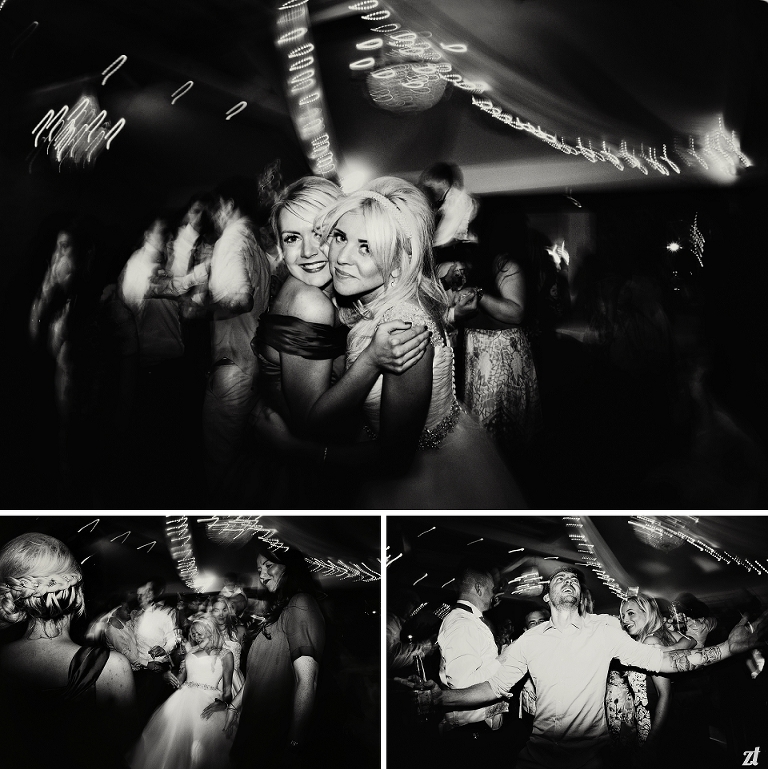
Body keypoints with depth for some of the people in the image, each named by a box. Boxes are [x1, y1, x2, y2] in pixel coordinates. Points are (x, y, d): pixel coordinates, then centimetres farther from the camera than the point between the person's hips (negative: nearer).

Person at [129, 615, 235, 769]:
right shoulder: (191, 652, 28)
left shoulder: (225, 655, 14)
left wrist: (223, 702, -12)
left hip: (208, 699, -4)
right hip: (184, 695, 4)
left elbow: (227, 687, 7)